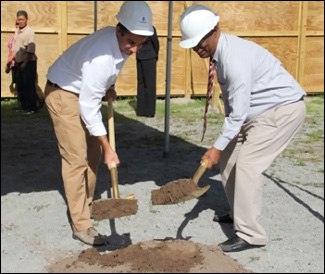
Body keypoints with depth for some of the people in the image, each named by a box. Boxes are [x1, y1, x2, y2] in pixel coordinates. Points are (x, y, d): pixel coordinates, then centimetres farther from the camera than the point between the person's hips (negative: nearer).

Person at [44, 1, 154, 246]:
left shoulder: (120, 40, -10)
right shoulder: (101, 58, -36)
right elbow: (88, 107, -31)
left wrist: (109, 87, 1)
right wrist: (108, 148, -28)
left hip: (85, 92, 9)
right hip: (64, 94, -9)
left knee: (93, 154, 14)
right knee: (77, 159, -10)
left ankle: (85, 205, 30)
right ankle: (81, 225, -3)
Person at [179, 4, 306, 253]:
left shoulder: (234, 57, -28)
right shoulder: (219, 52, 2)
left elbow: (238, 112, -26)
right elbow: (231, 102, 9)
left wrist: (218, 146, -21)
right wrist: (224, 144, 13)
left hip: (284, 109, -10)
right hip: (259, 111, 10)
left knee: (248, 164, -15)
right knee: (228, 158, 10)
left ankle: (250, 235, -5)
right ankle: (239, 213, 26)